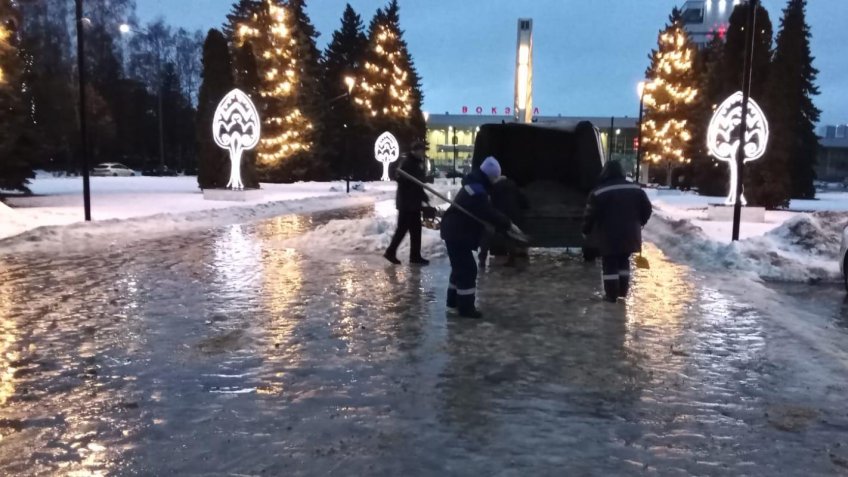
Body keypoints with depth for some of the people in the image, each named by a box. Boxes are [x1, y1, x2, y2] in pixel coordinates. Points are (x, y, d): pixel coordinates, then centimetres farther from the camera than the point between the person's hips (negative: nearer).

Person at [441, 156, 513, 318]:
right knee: (468, 269, -7)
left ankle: (454, 300, 32)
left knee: (460, 267, 20)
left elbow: (486, 211, 18)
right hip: (458, 234, -11)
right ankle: (466, 307, -2)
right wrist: (507, 223, -14)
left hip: (455, 232, 11)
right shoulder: (477, 192, -24)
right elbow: (489, 214, -25)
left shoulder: (474, 185, 12)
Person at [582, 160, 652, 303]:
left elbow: (590, 215, -8)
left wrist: (586, 231, 7)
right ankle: (623, 291, 25)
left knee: (610, 264, 5)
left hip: (608, 237, -4)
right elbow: (647, 208, 10)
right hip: (629, 234, 4)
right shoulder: (636, 189, 5)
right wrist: (639, 223, 27)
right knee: (624, 261, 21)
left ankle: (612, 295, 7)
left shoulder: (599, 192, -8)